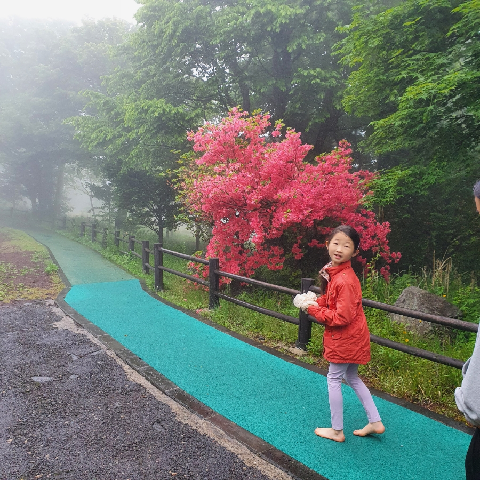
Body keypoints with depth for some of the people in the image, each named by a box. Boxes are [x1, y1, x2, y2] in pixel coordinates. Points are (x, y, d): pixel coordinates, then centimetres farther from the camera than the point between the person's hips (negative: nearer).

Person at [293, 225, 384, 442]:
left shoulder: (345, 280, -27)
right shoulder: (335, 272, 2)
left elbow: (342, 317, -28)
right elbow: (331, 300, 16)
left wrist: (313, 310, -19)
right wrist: (315, 302, -4)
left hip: (345, 338, -10)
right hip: (350, 338, 10)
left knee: (333, 380, 7)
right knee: (352, 378, 22)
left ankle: (337, 430, 23)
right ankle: (375, 422, 33)